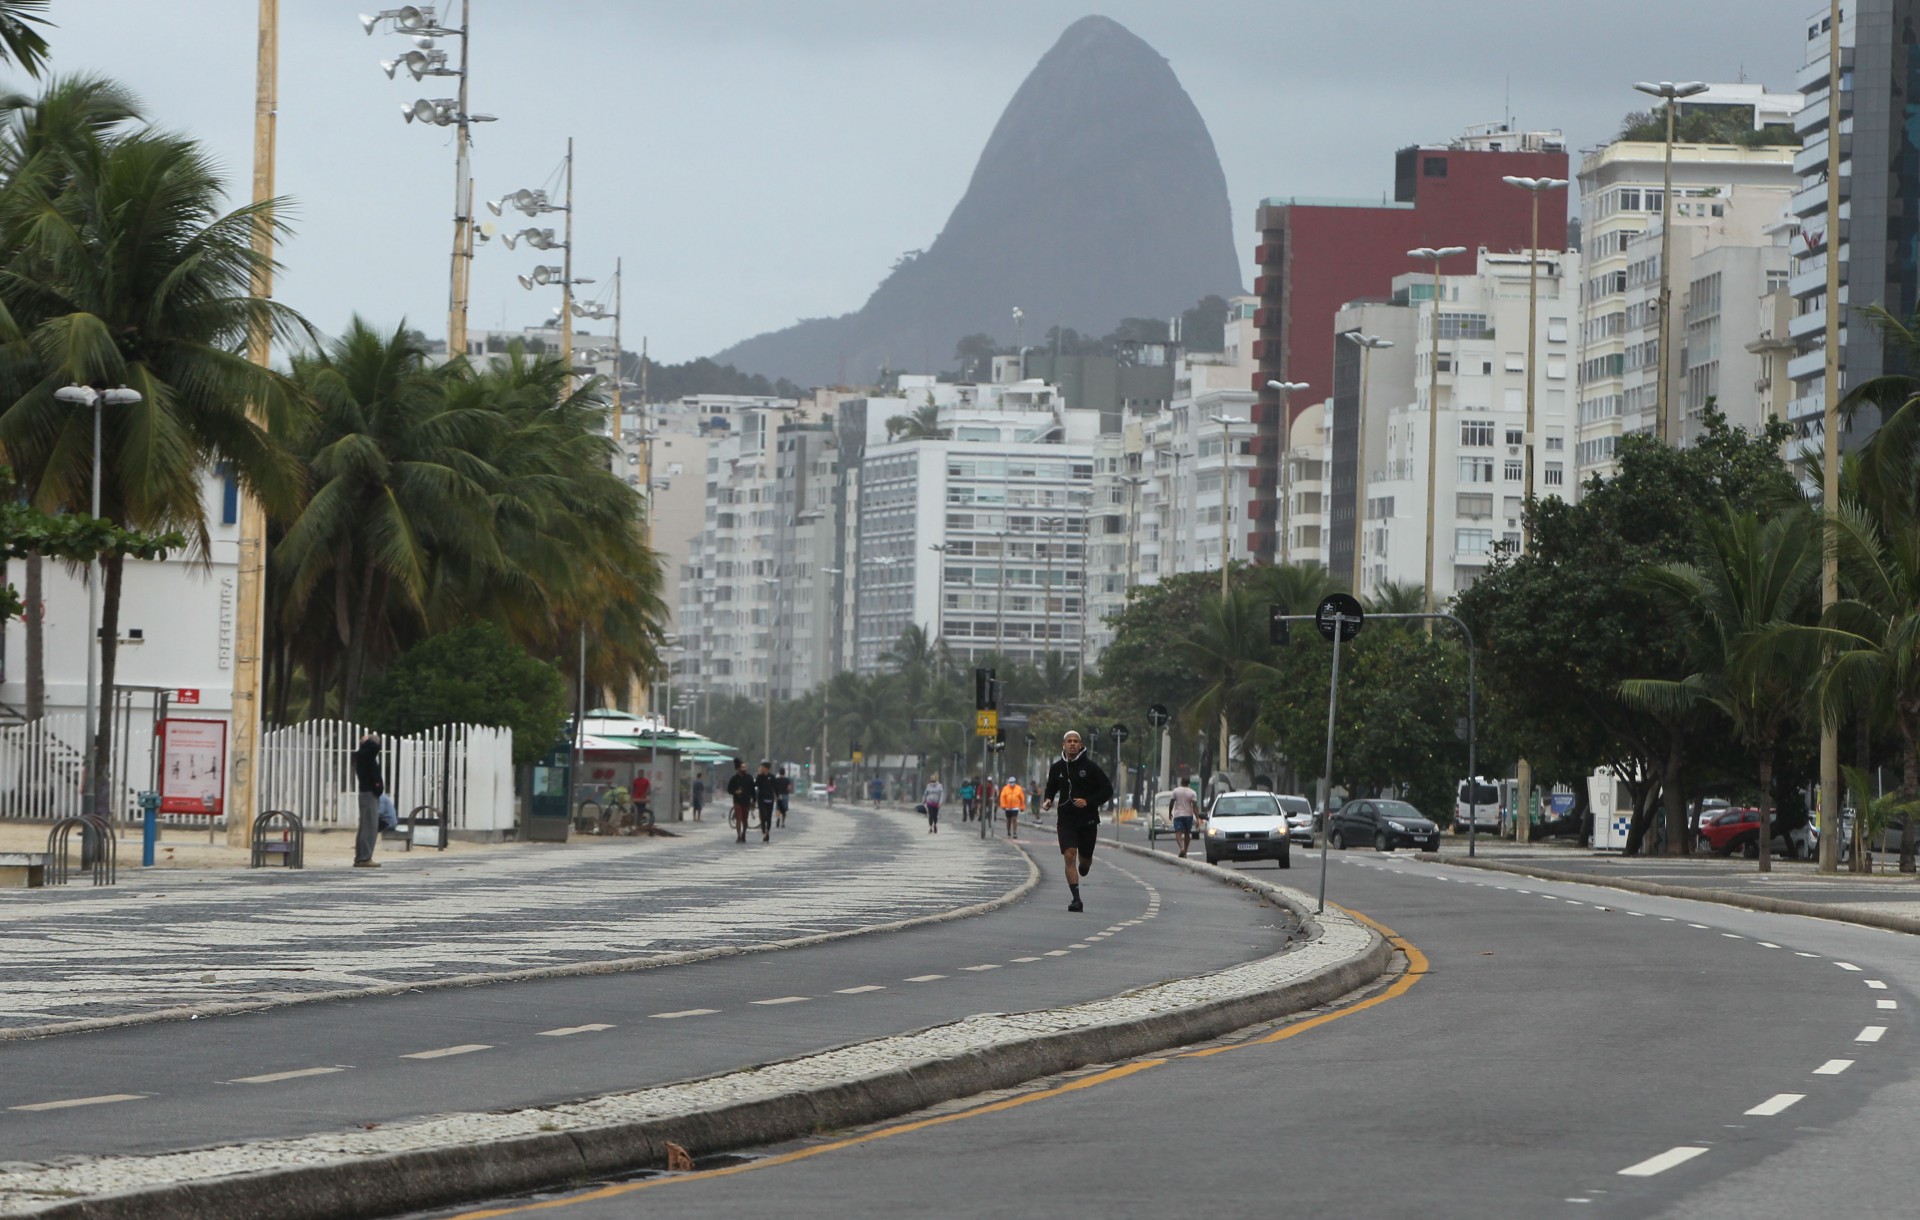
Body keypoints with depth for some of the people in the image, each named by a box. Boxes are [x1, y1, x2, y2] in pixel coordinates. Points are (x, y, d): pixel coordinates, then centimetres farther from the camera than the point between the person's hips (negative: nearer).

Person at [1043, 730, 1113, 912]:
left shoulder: (1090, 767, -5)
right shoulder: (1057, 768, 3)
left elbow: (1108, 790, -3)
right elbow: (1051, 788, 20)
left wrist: (1088, 802, -16)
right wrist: (1048, 801, -3)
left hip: (1088, 820, -1)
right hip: (1066, 820, 1)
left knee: (1085, 859, 10)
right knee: (1069, 856, -16)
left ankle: (1083, 869, 49)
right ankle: (1076, 899, -16)